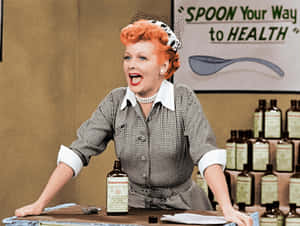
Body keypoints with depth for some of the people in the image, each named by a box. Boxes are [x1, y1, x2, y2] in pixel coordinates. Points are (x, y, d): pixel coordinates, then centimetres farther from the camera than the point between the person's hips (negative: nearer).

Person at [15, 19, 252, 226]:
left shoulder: (184, 100, -8)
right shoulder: (115, 102, 0)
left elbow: (207, 154, -18)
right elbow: (77, 152, -4)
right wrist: (40, 203, -11)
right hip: (133, 207, 2)